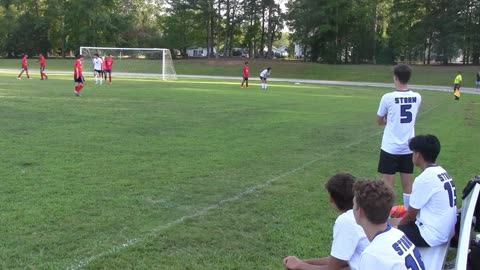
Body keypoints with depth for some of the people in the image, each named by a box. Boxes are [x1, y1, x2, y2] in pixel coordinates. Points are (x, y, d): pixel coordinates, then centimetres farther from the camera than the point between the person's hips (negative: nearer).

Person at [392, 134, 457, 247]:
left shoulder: (424, 179, -21)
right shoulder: (442, 172, 5)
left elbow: (410, 216, -11)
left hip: (432, 236, -9)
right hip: (445, 231, 9)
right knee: (397, 220, 21)